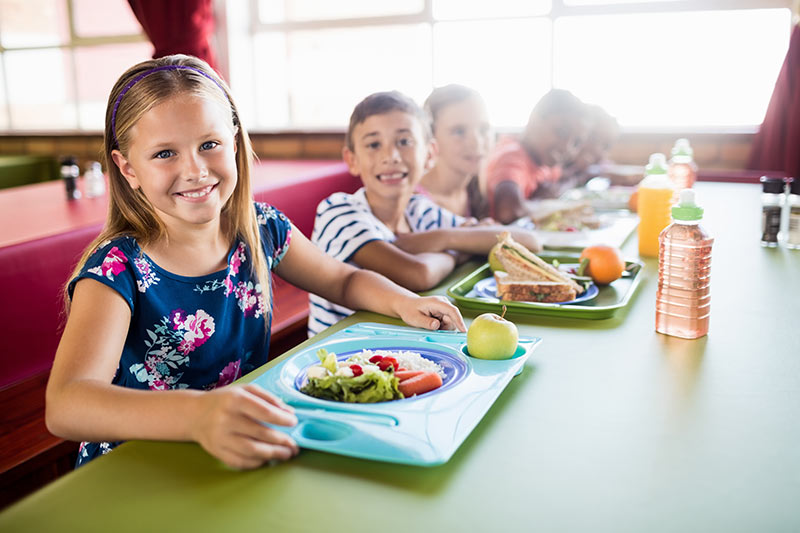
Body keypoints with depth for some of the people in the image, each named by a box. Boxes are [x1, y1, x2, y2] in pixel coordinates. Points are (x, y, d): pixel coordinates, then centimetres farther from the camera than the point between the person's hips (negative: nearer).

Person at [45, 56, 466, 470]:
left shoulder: (261, 229, -5)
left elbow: (343, 280, 12)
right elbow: (64, 406, -34)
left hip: (249, 457, 4)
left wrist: (403, 301, -9)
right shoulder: (119, 270, -20)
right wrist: (197, 414, -52)